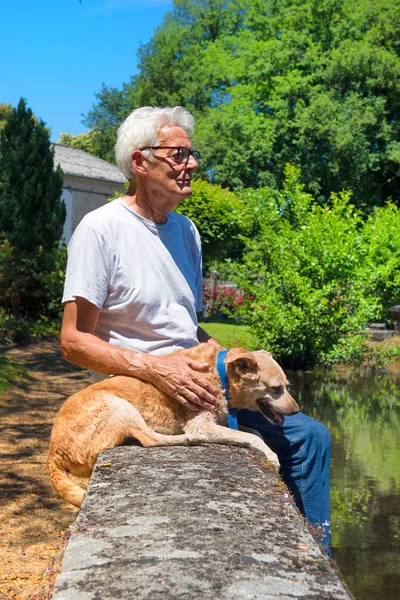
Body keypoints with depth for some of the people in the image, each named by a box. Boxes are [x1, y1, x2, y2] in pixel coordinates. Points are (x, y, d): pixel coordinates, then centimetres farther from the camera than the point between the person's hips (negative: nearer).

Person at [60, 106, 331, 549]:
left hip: (194, 379, 8)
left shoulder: (186, 230, 13)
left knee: (310, 436, -2)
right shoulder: (101, 229, -10)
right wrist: (154, 368, -25)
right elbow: (74, 341, -13)